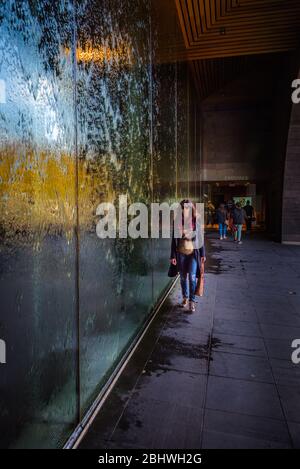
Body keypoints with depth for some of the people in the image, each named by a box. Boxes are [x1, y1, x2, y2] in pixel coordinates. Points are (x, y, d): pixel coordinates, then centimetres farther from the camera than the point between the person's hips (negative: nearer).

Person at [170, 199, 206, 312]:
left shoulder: (196, 221, -2)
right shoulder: (177, 221, -3)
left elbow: (200, 238, 3)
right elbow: (174, 239, 0)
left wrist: (203, 254, 3)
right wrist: (173, 255, -2)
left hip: (193, 252, -1)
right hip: (181, 253, 1)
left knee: (192, 277, -7)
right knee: (183, 277, 11)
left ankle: (192, 301, 7)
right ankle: (185, 297, 31)